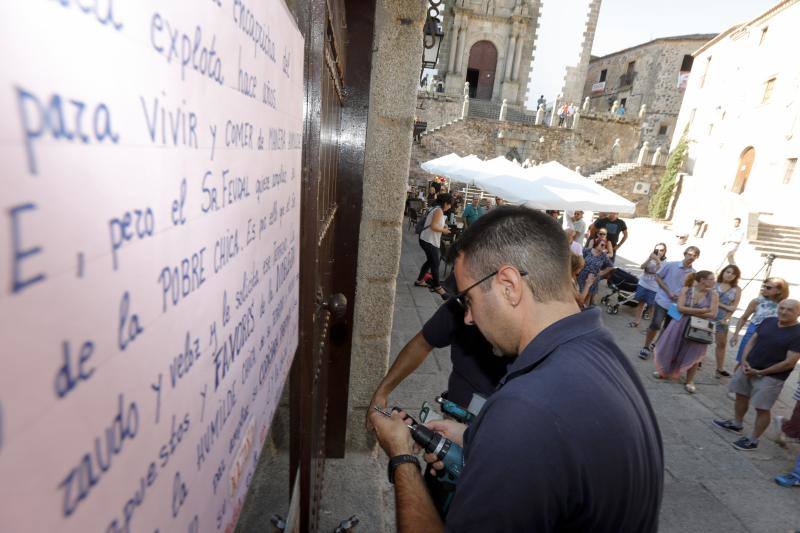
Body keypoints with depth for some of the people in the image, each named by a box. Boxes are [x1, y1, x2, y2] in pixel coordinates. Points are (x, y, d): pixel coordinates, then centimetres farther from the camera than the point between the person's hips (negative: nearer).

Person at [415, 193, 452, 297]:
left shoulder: (436, 209, 13)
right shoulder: (439, 210, -17)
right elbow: (433, 226, -25)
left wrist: (443, 225, 9)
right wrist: (444, 230, -12)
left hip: (428, 240, 10)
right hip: (429, 241, -10)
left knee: (430, 261, 21)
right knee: (435, 264, -1)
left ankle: (419, 280, 31)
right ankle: (437, 287, 10)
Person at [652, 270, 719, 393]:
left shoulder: (713, 294, -7)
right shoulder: (686, 290, -8)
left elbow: (712, 314, -13)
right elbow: (680, 308, -15)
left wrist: (690, 313, -16)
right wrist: (700, 310, -20)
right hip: (680, 324, 1)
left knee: (693, 354, 4)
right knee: (670, 348, 9)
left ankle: (689, 381, 18)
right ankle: (664, 371, 30)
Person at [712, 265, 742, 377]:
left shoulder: (736, 289, 6)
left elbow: (734, 306, 0)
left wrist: (726, 318, -10)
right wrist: (724, 306, -14)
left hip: (723, 318, 3)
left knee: (721, 344, 9)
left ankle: (720, 368, 18)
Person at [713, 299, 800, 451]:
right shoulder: (768, 321, 2)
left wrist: (760, 372, -15)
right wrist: (744, 361, -5)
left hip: (771, 377, -6)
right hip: (748, 368, 6)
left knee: (762, 409, 0)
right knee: (741, 396, 19)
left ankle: (753, 440, 14)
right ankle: (736, 424, 38)